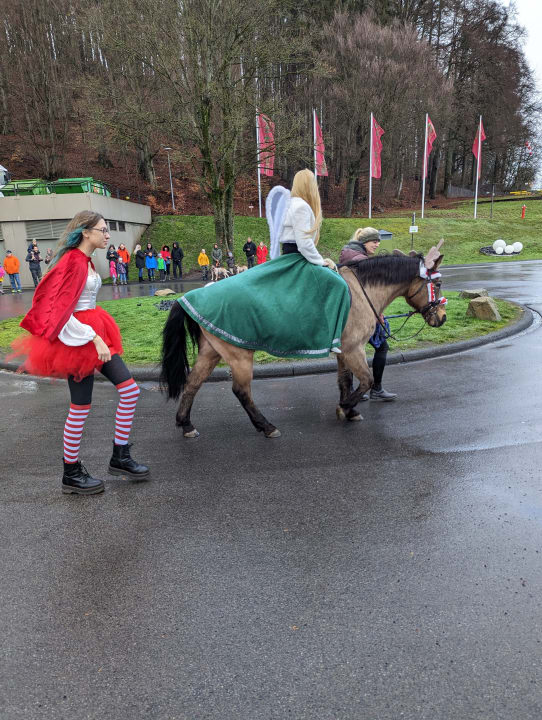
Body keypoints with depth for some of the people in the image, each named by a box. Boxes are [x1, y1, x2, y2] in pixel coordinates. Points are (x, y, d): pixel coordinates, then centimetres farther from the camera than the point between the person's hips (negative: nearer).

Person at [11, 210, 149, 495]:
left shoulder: (86, 261, 13)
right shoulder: (73, 262, -16)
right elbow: (62, 311, -21)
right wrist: (94, 339, -23)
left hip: (95, 333, 9)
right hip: (78, 338, -9)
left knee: (130, 389, 4)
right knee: (81, 406, 0)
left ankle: (120, 457, 16)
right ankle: (71, 474, 18)